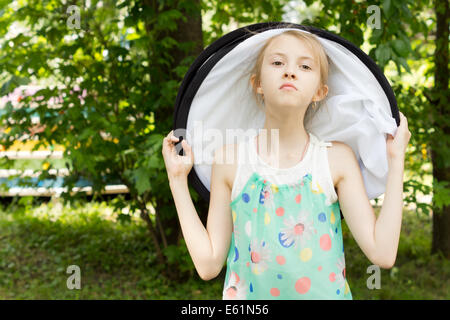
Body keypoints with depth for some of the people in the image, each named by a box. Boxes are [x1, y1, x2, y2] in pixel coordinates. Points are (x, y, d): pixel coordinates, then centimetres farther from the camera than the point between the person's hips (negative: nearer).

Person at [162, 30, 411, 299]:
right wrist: (178, 178, -6)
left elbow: (383, 253, -12)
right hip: (247, 295, 0)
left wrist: (396, 159, -9)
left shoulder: (337, 158, -7)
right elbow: (208, 264, -5)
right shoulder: (229, 159, -6)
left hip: (325, 292, 0)